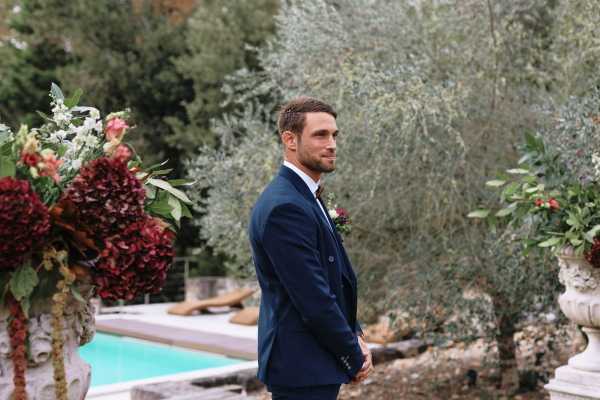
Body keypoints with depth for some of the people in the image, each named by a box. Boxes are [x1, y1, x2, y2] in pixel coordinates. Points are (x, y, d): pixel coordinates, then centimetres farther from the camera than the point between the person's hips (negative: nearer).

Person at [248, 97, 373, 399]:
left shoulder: (305, 198, 12)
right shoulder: (284, 207, -20)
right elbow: (312, 299, -21)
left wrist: (355, 337, 4)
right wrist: (354, 359, -10)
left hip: (311, 363, 10)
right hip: (302, 366, -10)